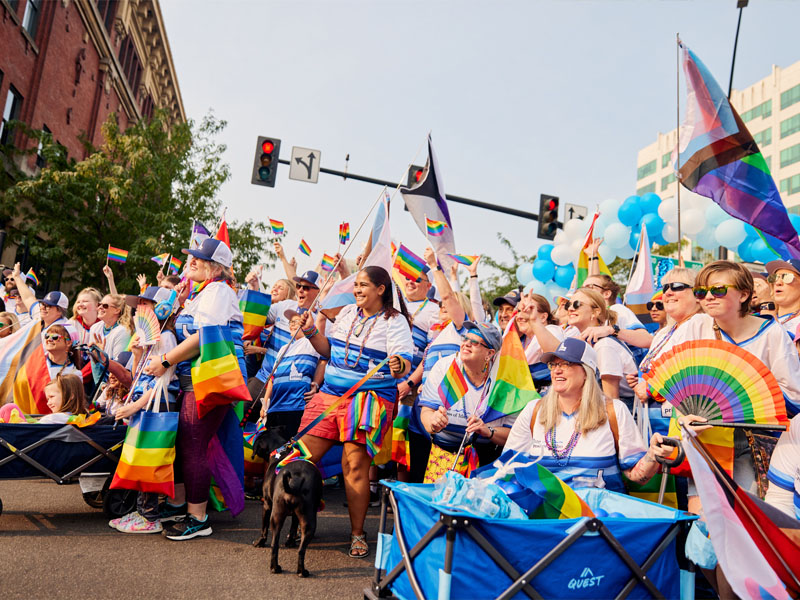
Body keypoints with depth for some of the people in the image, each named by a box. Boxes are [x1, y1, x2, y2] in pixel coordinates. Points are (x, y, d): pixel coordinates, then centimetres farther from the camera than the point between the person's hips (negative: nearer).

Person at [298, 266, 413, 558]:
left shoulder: (395, 321, -3)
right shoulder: (347, 313, 14)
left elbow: (404, 362, -13)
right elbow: (329, 350, 18)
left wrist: (399, 366, -36)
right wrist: (311, 332, 2)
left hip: (369, 399, -6)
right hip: (330, 394, 6)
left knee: (356, 463, -7)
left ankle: (357, 533, 11)